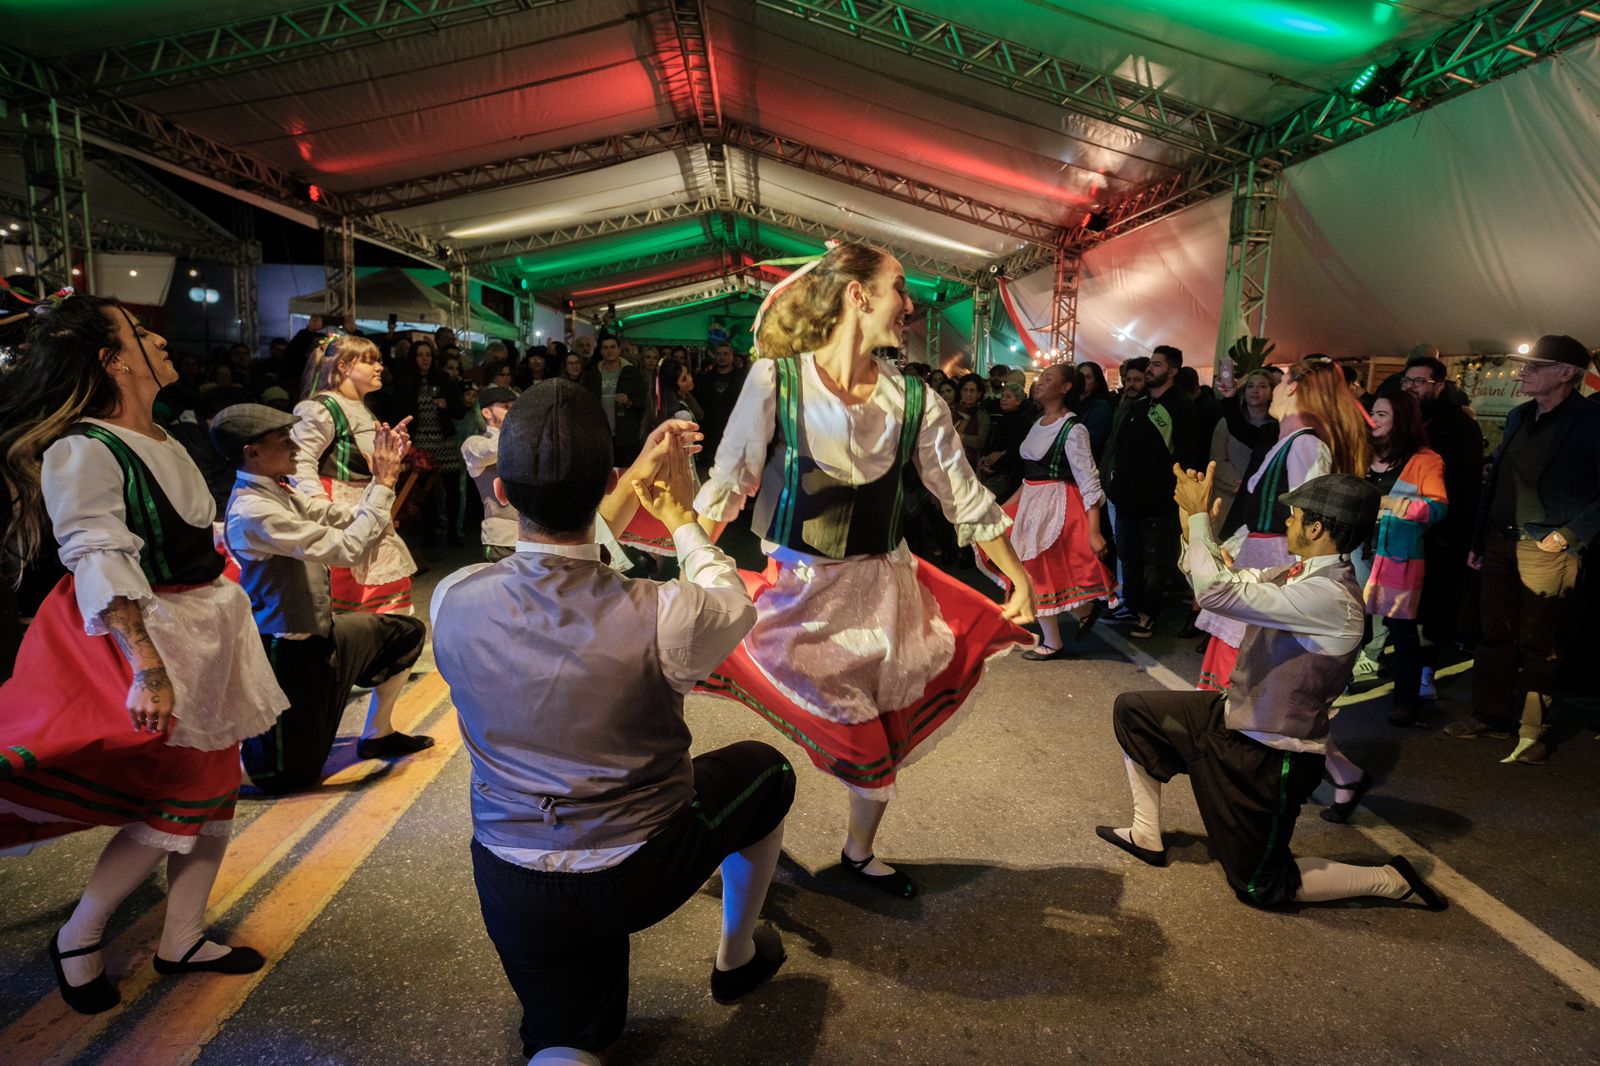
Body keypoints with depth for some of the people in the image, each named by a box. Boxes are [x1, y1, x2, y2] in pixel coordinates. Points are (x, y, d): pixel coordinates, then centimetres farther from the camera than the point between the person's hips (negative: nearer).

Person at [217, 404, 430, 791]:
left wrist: (383, 476, -5)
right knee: (293, 774, 0)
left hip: (318, 632, 9)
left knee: (407, 632, 19)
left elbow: (347, 519, 6)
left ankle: (377, 734, 28)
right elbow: (349, 547, -27)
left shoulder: (282, 495, 2)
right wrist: (384, 483, -20)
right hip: (288, 650, -9)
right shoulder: (252, 512, -25)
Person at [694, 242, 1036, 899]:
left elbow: (963, 495, 6)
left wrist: (1017, 575, 10)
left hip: (881, 589, 4)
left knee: (883, 737, 15)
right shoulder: (774, 380, -11)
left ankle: (860, 852, 43)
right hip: (795, 591, -3)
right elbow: (726, 484, -6)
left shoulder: (913, 399, -1)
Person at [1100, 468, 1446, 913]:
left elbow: (1217, 593, -36)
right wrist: (1194, 527, -5)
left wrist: (1199, 517, -24)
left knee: (1259, 887, 7)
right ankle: (1146, 837, 23)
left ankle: (1391, 881, 19)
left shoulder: (1329, 598, -32)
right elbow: (1231, 579, 8)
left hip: (1267, 758, -9)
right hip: (1236, 719, 9)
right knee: (1132, 710, 12)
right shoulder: (1304, 572, -3)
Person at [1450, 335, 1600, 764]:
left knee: (1538, 644, 2)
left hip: (1547, 549, -6)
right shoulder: (1519, 417, 12)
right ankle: (1492, 717, 22)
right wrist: (1478, 539, 13)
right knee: (1495, 635, 11)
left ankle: (1531, 732, 12)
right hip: (1501, 543, 6)